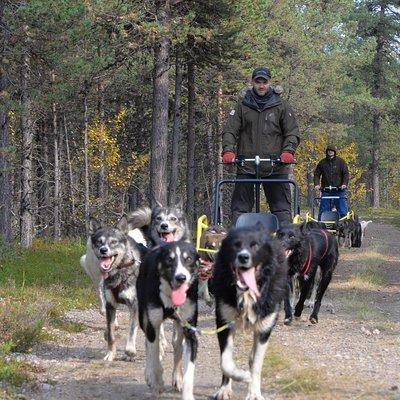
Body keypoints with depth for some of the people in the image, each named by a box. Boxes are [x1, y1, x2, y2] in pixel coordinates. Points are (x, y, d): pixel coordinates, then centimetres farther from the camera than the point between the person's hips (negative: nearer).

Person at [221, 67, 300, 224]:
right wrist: (228, 150, -14)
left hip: (275, 166, 0)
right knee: (240, 207, -1)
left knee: (282, 208, -1)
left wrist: (288, 151, -12)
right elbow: (230, 130, 3)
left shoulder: (281, 106, 8)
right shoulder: (242, 105, 9)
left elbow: (292, 133, 6)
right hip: (246, 166, 0)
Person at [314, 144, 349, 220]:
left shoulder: (341, 162, 6)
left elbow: (346, 173, 3)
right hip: (326, 191, 1)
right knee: (323, 211, 0)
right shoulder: (322, 163, 8)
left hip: (339, 190, -1)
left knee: (343, 211, -3)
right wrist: (316, 184, -5)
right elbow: (316, 174, 11)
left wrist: (344, 184, -12)